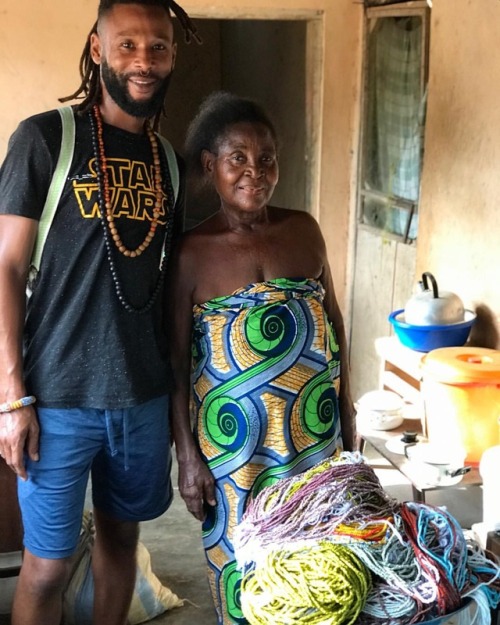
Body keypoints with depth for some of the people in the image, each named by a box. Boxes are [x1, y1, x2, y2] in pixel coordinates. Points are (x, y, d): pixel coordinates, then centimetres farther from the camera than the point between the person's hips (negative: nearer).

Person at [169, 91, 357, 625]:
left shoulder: (304, 230, 1)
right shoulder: (192, 252, -8)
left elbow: (333, 319, 11)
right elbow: (175, 361, -5)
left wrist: (346, 409, 11)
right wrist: (186, 455, -7)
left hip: (315, 426, 3)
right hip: (236, 434, -3)